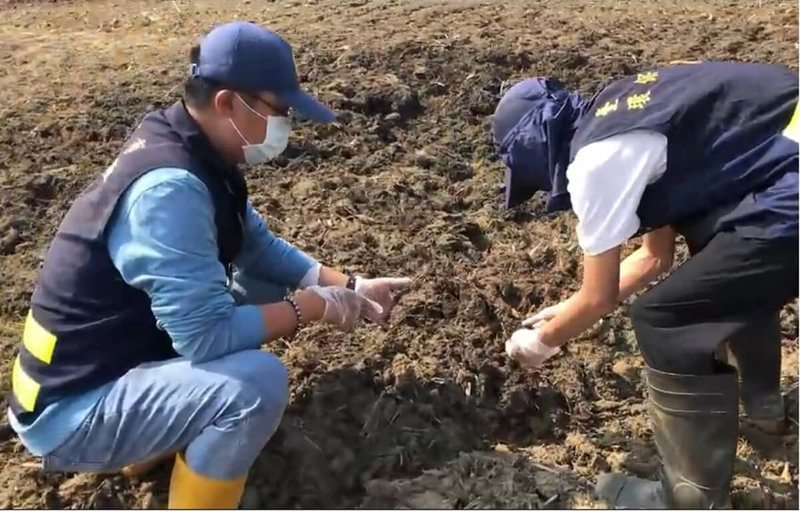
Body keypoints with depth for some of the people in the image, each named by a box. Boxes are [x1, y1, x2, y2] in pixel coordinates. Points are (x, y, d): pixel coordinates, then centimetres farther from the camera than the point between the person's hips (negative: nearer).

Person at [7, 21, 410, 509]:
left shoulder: (193, 151, 0)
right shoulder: (169, 187, -30)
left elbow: (259, 245, 8)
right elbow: (208, 335, -31)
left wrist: (349, 285, -2)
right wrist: (318, 305, -18)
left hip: (126, 352, 10)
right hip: (69, 410, -9)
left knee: (264, 290, 10)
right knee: (258, 382, -29)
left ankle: (160, 441, 17)